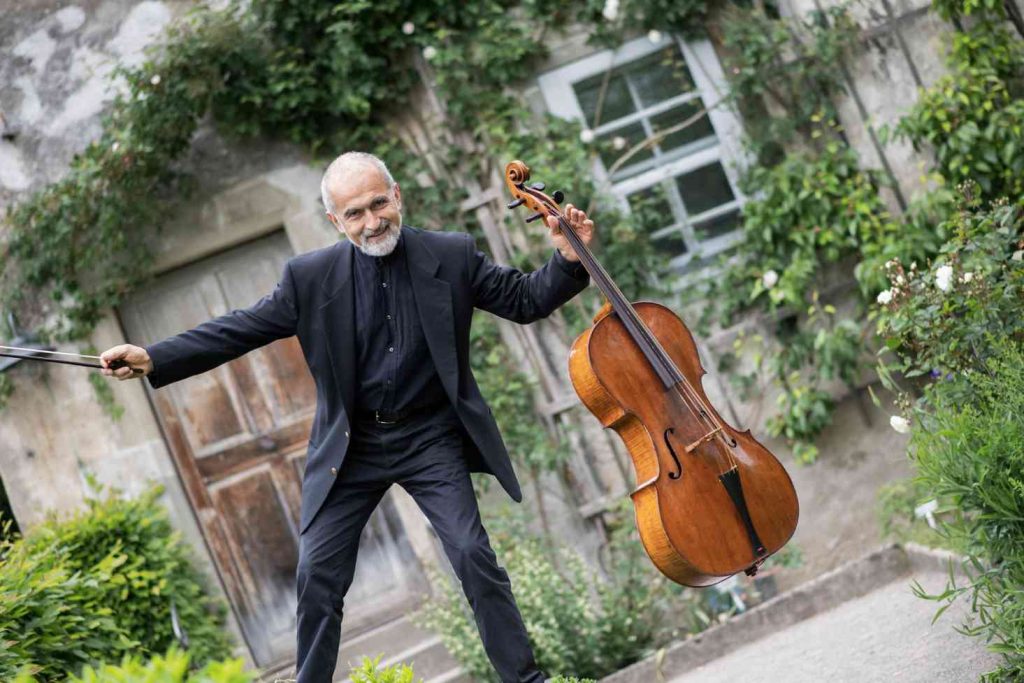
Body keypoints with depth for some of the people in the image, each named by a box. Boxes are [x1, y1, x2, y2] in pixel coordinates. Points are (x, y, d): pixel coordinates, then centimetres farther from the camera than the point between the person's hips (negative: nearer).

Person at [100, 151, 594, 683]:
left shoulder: (452, 255, -6)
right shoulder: (311, 276, -7)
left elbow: (524, 300, 0)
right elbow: (240, 329, -6)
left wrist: (569, 260, -18)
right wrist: (152, 359, -15)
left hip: (431, 439, -1)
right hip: (351, 445, 1)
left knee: (474, 555, -9)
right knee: (318, 574, 0)